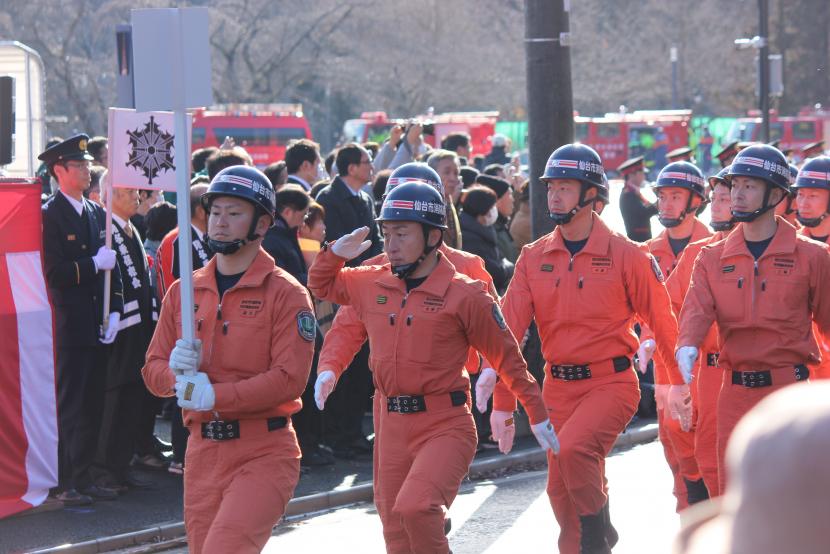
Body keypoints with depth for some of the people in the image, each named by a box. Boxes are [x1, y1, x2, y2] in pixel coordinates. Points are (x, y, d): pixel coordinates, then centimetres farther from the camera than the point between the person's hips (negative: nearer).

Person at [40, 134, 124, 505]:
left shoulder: (97, 213, 15)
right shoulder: (50, 215, -9)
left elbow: (111, 265, 16)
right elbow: (54, 272, -15)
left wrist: (114, 312, 5)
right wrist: (93, 264, -16)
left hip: (97, 327, 7)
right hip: (69, 327, -7)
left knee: (92, 406, 10)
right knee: (70, 408, -5)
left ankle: (84, 479, 17)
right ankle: (66, 484, -1)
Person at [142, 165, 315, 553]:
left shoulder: (285, 294, -5)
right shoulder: (184, 292, 12)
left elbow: (290, 378, -14)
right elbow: (152, 369, 13)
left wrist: (215, 395, -19)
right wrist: (175, 371, -11)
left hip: (264, 452, -6)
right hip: (202, 452, 6)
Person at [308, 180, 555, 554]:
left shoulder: (464, 295, -8)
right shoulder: (372, 285, 7)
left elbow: (506, 357, 0)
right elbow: (321, 285, 26)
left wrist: (537, 414, 3)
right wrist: (336, 253, 6)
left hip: (445, 427, -6)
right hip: (392, 428, 6)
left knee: (415, 507, -31)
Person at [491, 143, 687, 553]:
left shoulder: (625, 255, -7)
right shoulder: (533, 258, 3)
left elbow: (660, 320, 1)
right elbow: (509, 331, 0)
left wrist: (680, 382, 6)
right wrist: (502, 404, -3)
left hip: (611, 383, -5)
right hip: (558, 388, 5)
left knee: (572, 446, -29)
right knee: (562, 493, 8)